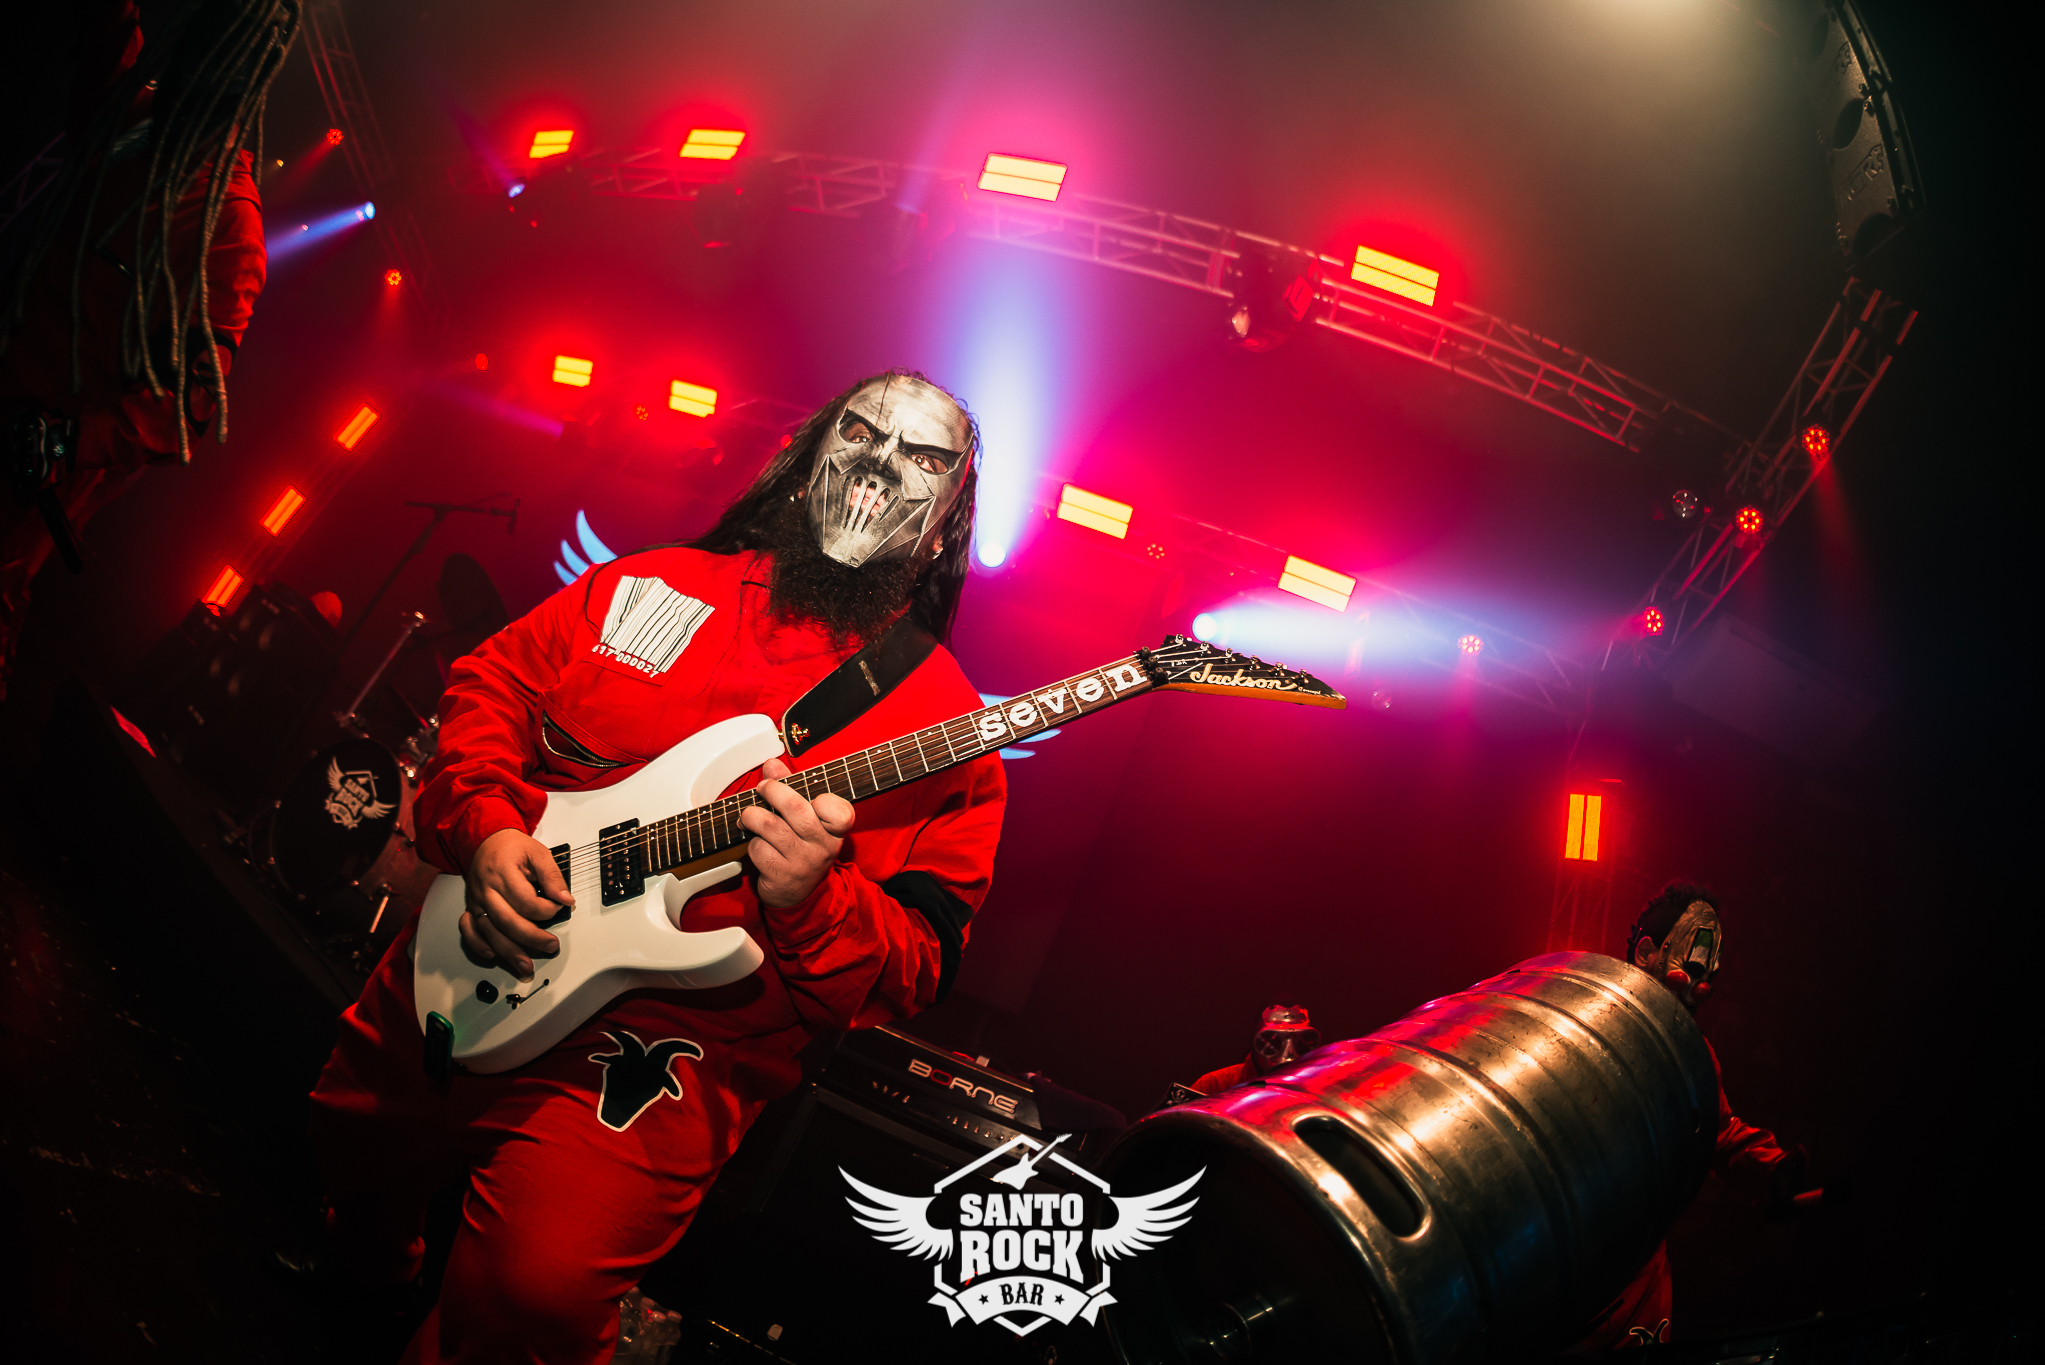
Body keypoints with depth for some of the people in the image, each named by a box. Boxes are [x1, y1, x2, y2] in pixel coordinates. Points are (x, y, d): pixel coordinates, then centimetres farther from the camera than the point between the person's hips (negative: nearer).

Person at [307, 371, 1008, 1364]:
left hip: (676, 1039, -4)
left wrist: (810, 901, -30)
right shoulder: (651, 584, 5)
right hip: (474, 970, 5)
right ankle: (367, 1277, 58)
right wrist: (483, 826, -7)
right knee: (350, 1135, 23)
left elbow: (914, 966, -11)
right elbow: (490, 685, 10)